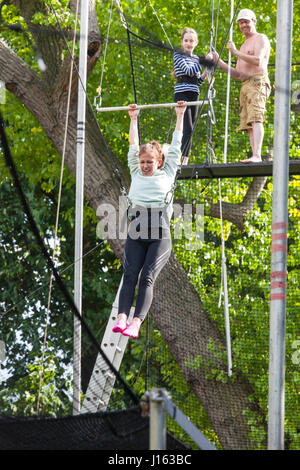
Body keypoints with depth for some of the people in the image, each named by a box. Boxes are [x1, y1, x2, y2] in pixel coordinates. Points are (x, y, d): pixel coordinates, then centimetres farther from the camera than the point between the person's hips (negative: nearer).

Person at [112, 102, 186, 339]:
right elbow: (134, 145, 33)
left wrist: (180, 115, 32)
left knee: (147, 278, -18)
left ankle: (136, 323, -31)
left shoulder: (167, 173, 18)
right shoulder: (137, 174, 25)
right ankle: (122, 317, -32)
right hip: (136, 234, 3)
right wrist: (133, 119, 40)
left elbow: (176, 144, 24)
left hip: (159, 234, -3)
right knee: (130, 275, -16)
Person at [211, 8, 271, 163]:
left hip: (258, 82, -9)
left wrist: (235, 52, -8)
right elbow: (237, 74, 29)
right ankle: (255, 156, -5)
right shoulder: (244, 45, 31)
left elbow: (257, 60, -14)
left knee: (256, 119, -23)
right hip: (245, 85, 10)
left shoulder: (260, 39, 4)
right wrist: (219, 62, 20)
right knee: (249, 125, 0)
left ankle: (257, 156, -36)